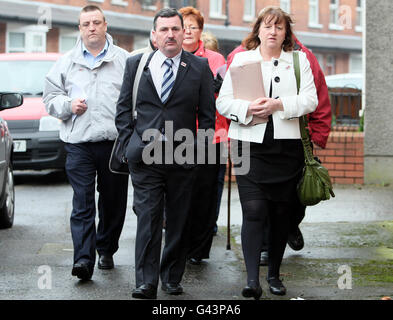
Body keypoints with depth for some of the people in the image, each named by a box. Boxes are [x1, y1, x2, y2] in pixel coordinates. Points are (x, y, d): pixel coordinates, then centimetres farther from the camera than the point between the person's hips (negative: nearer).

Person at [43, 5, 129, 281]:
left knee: (113, 202, 9)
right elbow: (50, 97, 15)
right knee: (82, 203, -7)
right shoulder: (67, 62, 11)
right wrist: (68, 105, -4)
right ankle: (84, 258, -12)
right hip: (79, 144, 0)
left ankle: (106, 250, 25)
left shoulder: (124, 60, 7)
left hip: (115, 142, 0)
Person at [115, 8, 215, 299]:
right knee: (148, 218, -6)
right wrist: (131, 142, 0)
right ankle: (146, 283, -6)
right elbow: (123, 108, 10)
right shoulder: (135, 64, 8)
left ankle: (172, 278, 19)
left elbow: (207, 114, 6)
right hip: (145, 156, 0)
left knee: (179, 220, 6)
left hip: (183, 156, 0)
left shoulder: (200, 67, 5)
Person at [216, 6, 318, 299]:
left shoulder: (299, 61, 12)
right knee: (254, 211, -13)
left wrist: (278, 104, -15)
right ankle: (252, 280, -17)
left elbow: (310, 100, -1)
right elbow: (223, 102, 5)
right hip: (250, 145, -1)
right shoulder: (241, 60, 11)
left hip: (287, 146, 2)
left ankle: (274, 274, 21)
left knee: (282, 213, 6)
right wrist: (249, 109, -14)